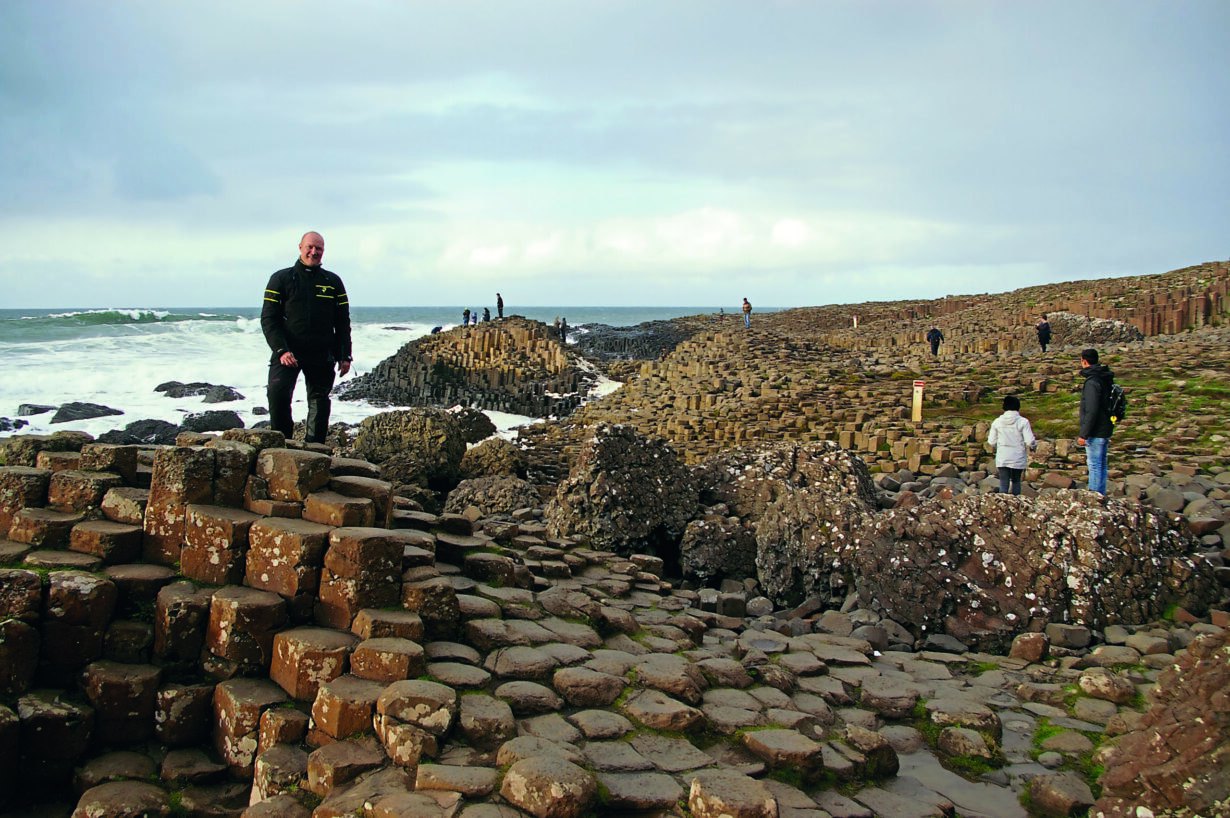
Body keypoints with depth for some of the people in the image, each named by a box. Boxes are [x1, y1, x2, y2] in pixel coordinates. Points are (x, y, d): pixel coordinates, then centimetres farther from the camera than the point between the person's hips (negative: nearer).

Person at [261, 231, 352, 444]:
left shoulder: (333, 282, 12)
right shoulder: (281, 279, 5)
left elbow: (343, 322, 14)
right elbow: (268, 319, 0)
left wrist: (344, 356, 5)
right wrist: (281, 350, -13)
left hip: (322, 355, 3)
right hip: (288, 352, -2)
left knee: (319, 403, 4)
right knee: (278, 394, -20)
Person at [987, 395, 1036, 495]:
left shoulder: (997, 422, 0)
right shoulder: (1023, 422, -8)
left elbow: (991, 442, 3)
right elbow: (1030, 441, -11)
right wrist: (1033, 447, 11)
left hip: (1002, 458, 1)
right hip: (1018, 458, -1)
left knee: (1003, 483, 1)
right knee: (1016, 481, 17)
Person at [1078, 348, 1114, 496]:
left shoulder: (1092, 382, -18)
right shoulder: (1106, 379, 12)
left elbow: (1091, 412, -23)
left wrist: (1084, 434, -19)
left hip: (1096, 433, -10)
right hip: (1105, 430, 10)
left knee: (1094, 465, -4)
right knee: (1101, 464, 15)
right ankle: (1101, 495, 22)